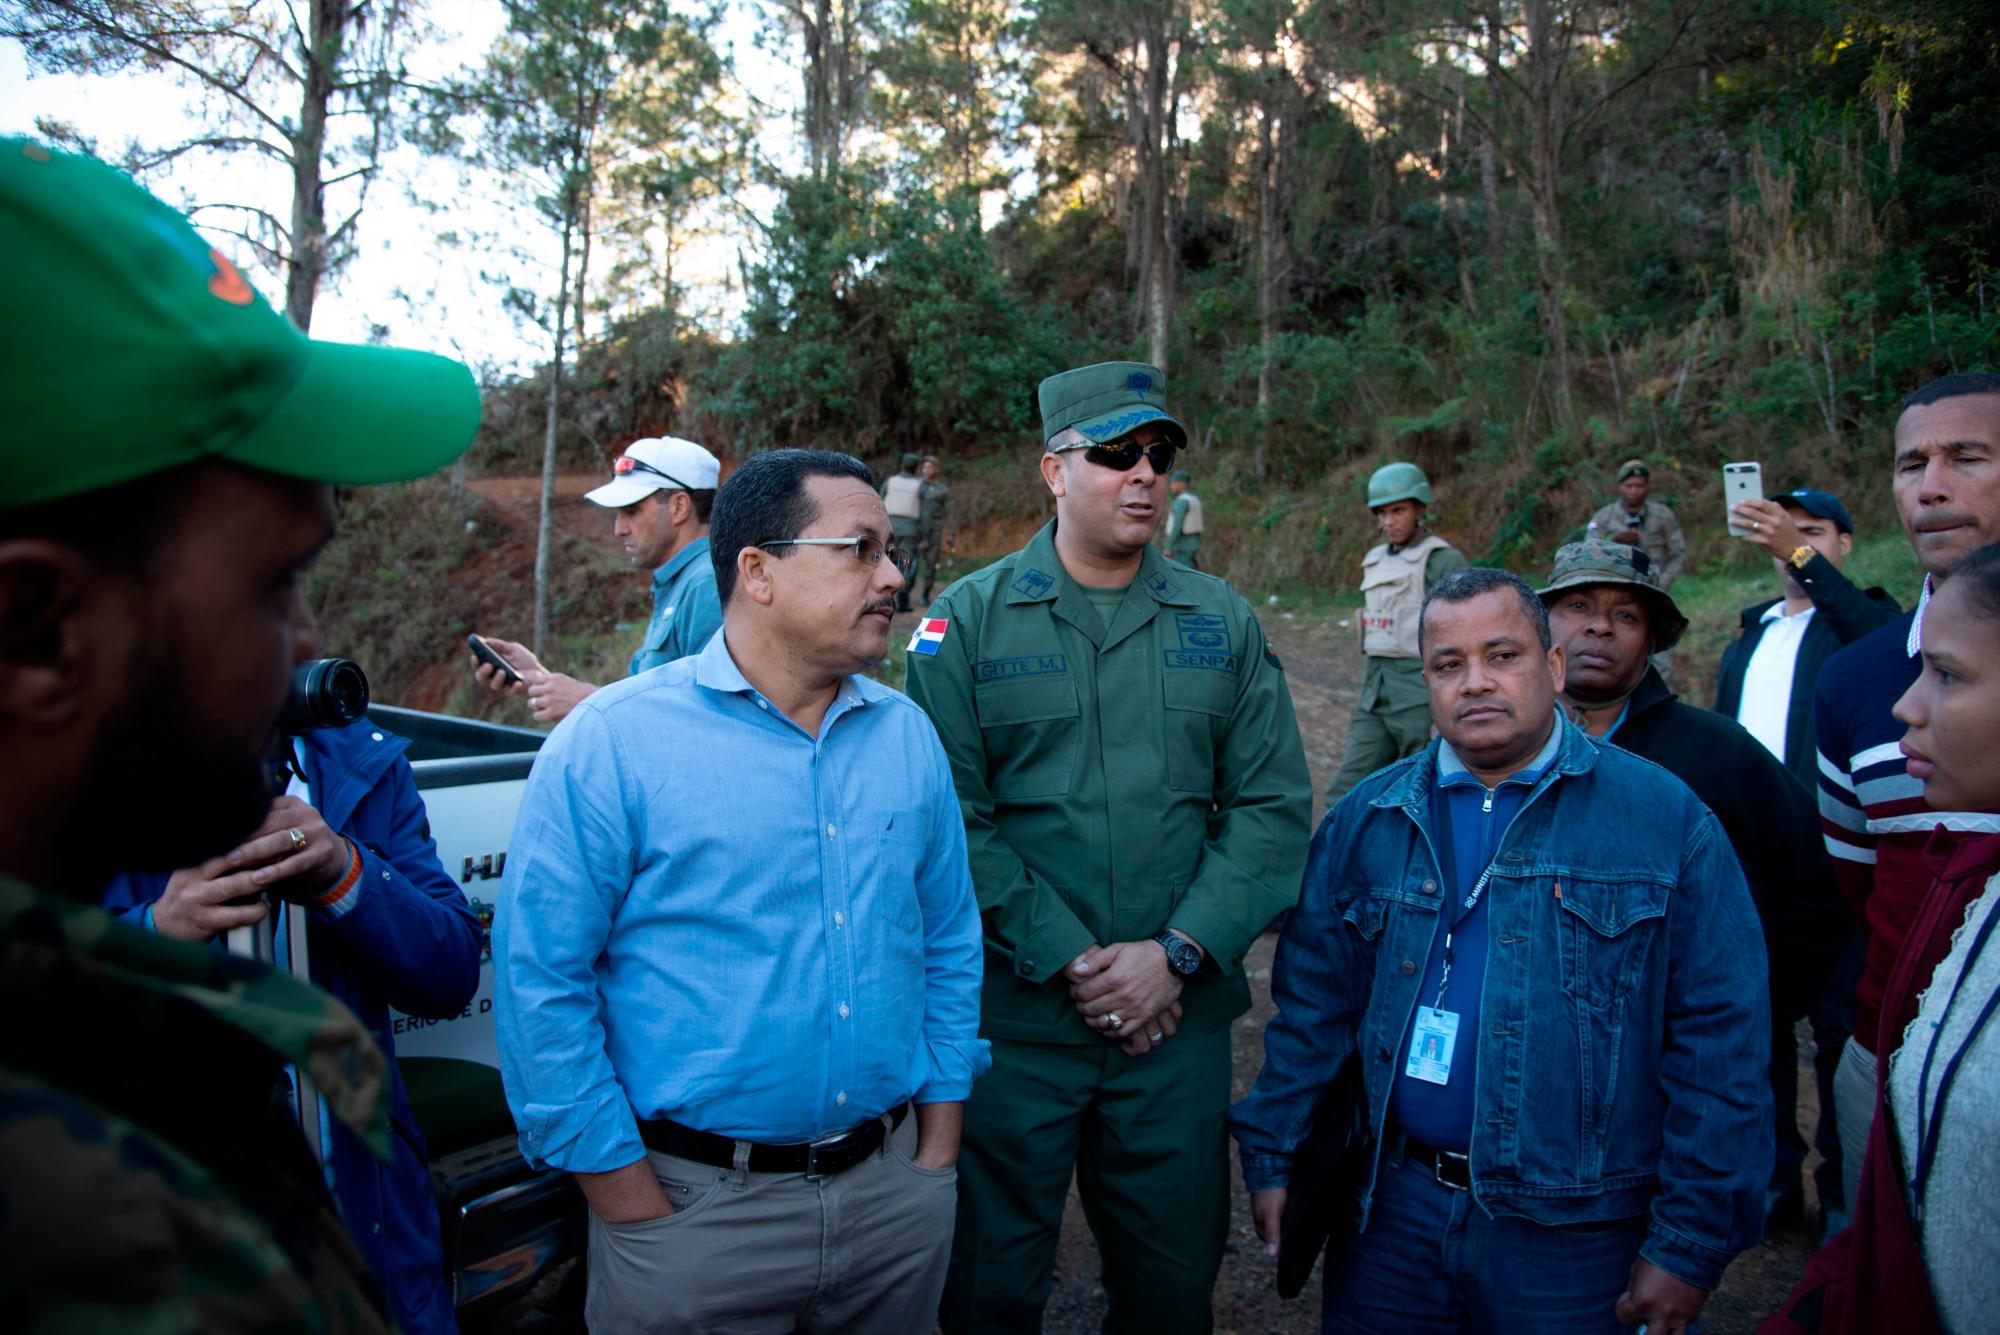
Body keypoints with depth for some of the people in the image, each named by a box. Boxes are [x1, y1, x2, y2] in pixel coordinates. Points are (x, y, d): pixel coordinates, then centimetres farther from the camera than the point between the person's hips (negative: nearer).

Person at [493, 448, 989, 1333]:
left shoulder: (908, 736, 2)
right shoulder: (611, 744, -12)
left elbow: (949, 942, 8)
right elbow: (540, 979, -12)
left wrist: (938, 1145, 6)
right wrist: (629, 1201, -11)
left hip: (896, 1186, 5)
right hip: (696, 1209, -4)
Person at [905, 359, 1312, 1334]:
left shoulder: (1222, 624, 5)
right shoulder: (969, 620, -3)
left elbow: (1272, 807, 0)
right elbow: (951, 819, -9)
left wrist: (1176, 954, -11)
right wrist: (1069, 962, -14)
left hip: (1180, 1018, 3)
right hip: (1011, 1019, -2)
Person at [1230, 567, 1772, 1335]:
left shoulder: (1665, 818, -7)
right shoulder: (1366, 820, 2)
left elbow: (1721, 1044, -7)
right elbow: (1312, 1006, 6)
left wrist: (1691, 1244, -8)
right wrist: (1273, 1156, 3)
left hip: (1573, 1236, -2)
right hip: (1393, 1213, 3)